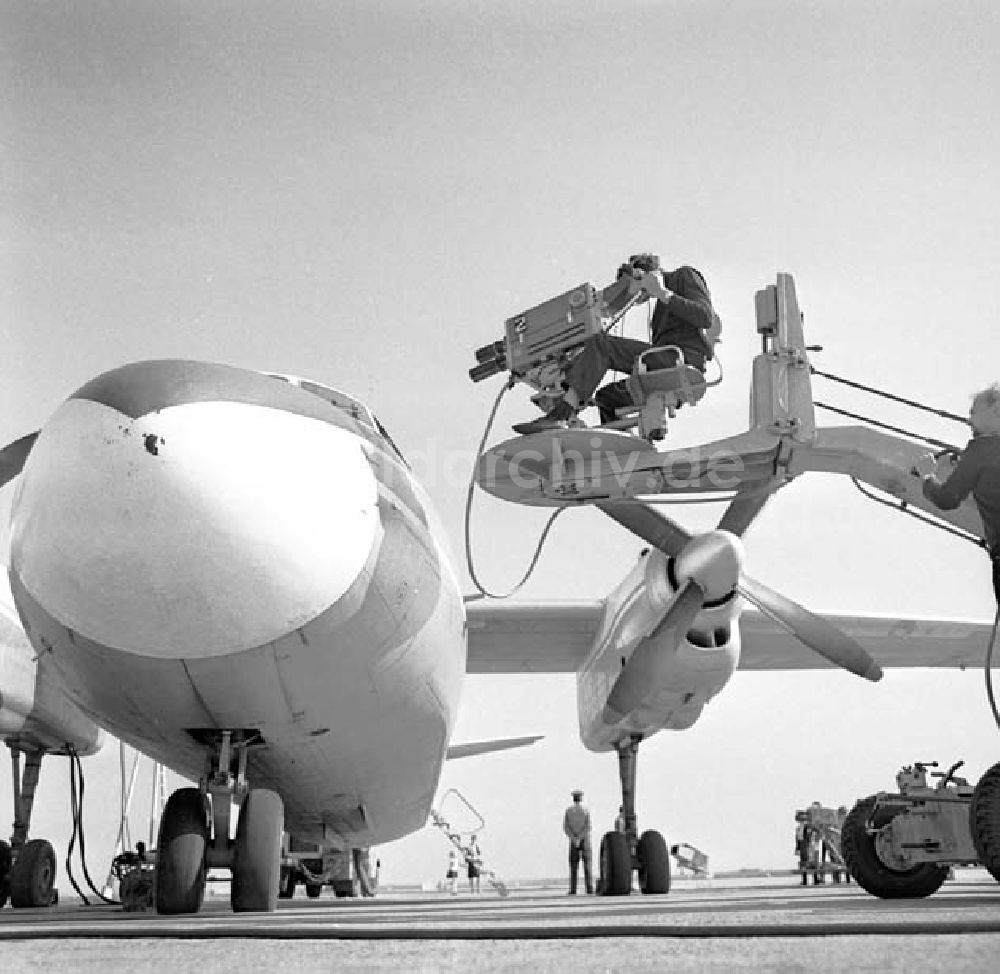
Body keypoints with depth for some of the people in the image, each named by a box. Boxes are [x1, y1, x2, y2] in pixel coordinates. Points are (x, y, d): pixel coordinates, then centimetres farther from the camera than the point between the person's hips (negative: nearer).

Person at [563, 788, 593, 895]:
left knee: (573, 866, 2)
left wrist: (574, 839, -9)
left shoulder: (568, 810, 0)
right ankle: (589, 888, -5)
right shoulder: (586, 810, -4)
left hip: (573, 841, 1)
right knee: (587, 865, 2)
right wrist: (579, 839, -12)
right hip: (585, 840, -1)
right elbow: (588, 827, -13)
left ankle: (573, 890, -5)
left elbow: (566, 827, -6)